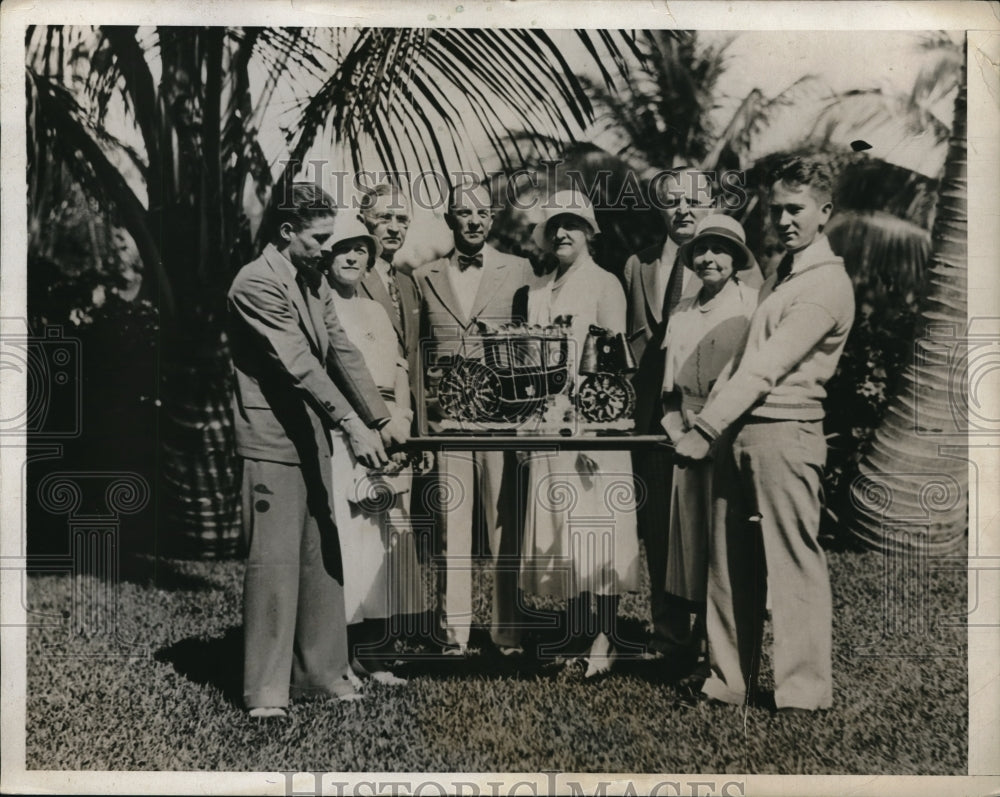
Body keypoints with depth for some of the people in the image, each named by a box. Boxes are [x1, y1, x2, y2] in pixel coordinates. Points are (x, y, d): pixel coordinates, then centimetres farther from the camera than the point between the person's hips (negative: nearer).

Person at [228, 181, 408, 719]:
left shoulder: (314, 282, 14)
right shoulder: (256, 283, -14)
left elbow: (342, 352, 11)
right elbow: (299, 364, -21)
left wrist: (382, 418, 5)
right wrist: (353, 426, -25)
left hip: (311, 437, 9)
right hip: (271, 440, -9)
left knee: (321, 559, 10)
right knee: (274, 560, -6)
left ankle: (321, 672, 20)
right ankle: (266, 690, 2)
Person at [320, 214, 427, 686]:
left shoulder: (377, 311, 21)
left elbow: (399, 376, 17)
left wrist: (400, 427, 2)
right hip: (339, 439, -6)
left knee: (383, 545, 6)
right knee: (342, 543, -9)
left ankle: (372, 656, 13)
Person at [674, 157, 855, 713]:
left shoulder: (827, 285, -8)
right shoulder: (780, 276, 21)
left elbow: (766, 367, -15)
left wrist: (705, 430, -16)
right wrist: (711, 423, 10)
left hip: (785, 432, -9)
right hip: (741, 433, 9)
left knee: (794, 562, -3)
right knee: (732, 562, 9)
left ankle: (805, 690, 6)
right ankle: (731, 682, 18)